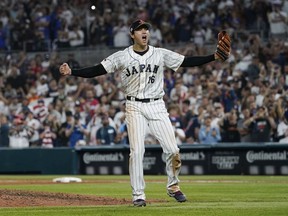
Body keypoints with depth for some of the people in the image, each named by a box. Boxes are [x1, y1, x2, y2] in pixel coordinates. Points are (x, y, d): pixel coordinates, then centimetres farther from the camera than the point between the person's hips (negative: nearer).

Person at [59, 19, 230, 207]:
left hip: (157, 106, 2)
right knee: (137, 151, -10)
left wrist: (214, 57, -10)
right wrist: (71, 72, -18)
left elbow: (187, 62, 0)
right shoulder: (121, 57, -1)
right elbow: (96, 70, -5)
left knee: (172, 149, -3)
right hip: (135, 107, -2)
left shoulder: (161, 54, 3)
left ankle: (173, 187, 19)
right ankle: (138, 195, 0)